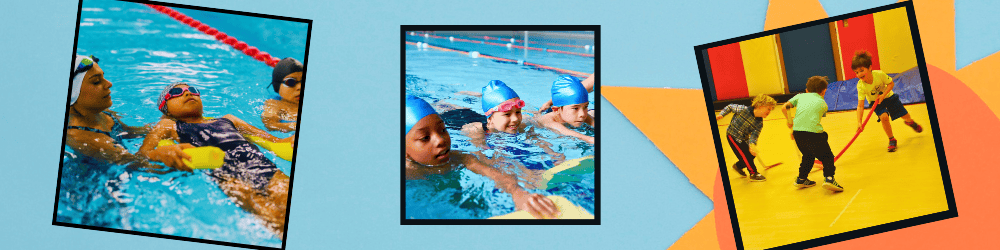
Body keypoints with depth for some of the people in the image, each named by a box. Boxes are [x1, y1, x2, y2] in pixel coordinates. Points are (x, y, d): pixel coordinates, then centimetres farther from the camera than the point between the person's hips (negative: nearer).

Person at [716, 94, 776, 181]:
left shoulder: (759, 124, -11)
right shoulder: (744, 110, -26)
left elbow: (754, 136, -19)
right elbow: (730, 107, -12)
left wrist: (752, 144, -38)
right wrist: (721, 114, -18)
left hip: (744, 139, 7)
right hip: (732, 135, -7)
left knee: (751, 155, 9)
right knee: (745, 154, -13)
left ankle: (738, 166, 36)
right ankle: (754, 174, 3)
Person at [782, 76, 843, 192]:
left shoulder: (800, 96, 22)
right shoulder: (823, 103, 20)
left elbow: (784, 108, 13)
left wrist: (789, 121, 30)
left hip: (797, 131, 4)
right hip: (814, 132, -4)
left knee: (808, 155, 27)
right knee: (827, 156, 7)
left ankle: (801, 179, 32)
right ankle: (829, 178, -14)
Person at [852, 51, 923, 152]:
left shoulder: (879, 74, -32)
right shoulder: (861, 86, -32)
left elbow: (891, 83, -14)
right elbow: (860, 106, -33)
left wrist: (883, 95, -29)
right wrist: (859, 122, -44)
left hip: (888, 96, 1)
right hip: (875, 102, -1)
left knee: (905, 116, 8)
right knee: (884, 117, -27)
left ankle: (909, 122, 48)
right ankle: (892, 140, -5)